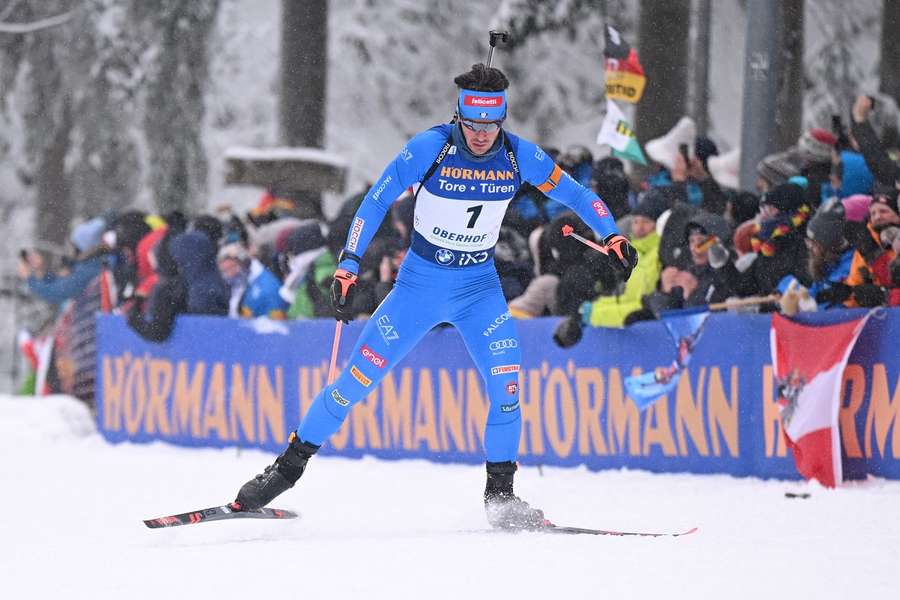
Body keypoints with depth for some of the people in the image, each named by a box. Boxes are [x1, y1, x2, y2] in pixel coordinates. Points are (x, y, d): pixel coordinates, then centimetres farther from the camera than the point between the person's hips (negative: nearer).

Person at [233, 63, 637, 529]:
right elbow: (376, 201, -14)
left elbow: (575, 194, 2)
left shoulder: (520, 156, -11)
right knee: (358, 376, -6)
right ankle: (289, 466, 9)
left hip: (480, 284, 2)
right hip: (420, 280, -2)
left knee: (506, 381, -17)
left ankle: (500, 494, -2)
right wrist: (348, 265, -21)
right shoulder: (430, 148, -19)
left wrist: (611, 235, -13)